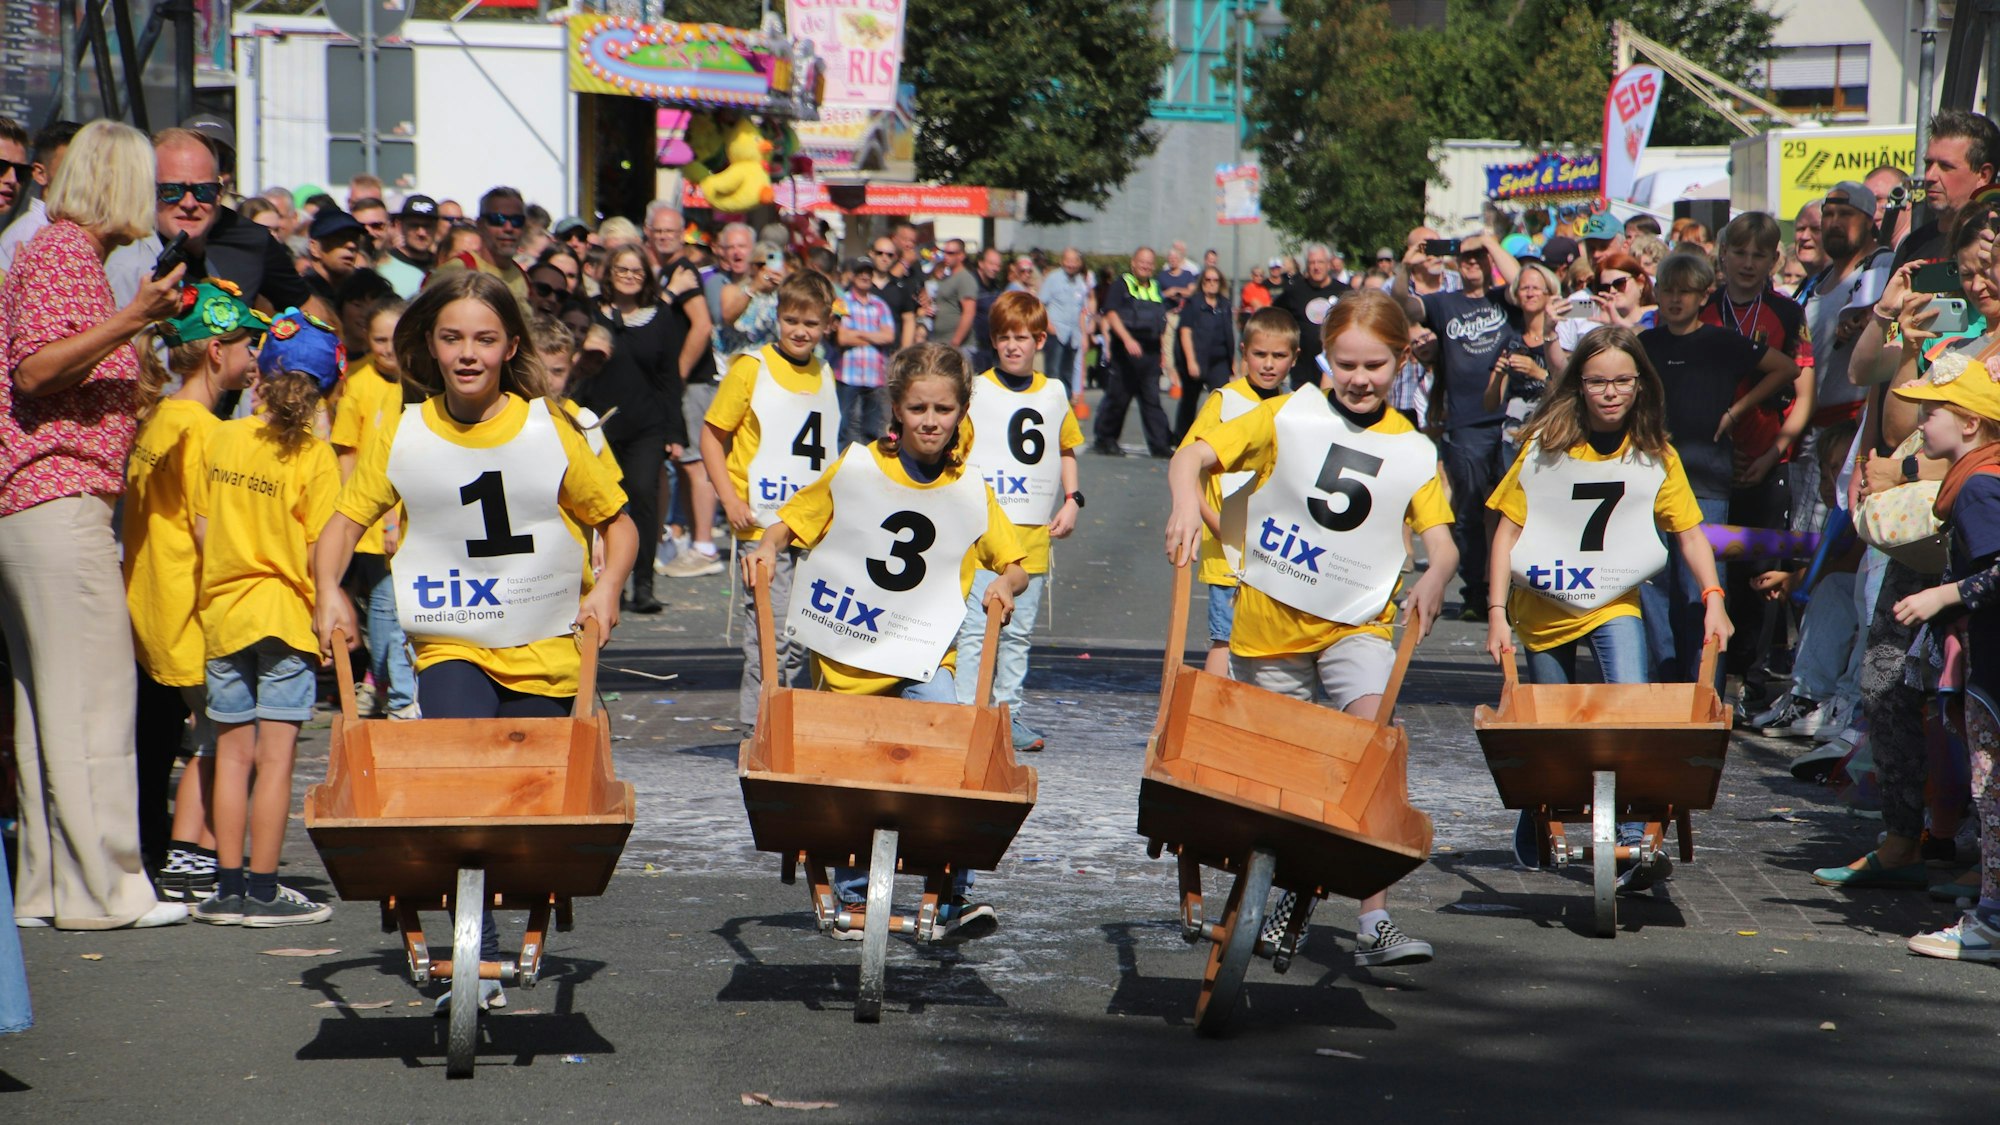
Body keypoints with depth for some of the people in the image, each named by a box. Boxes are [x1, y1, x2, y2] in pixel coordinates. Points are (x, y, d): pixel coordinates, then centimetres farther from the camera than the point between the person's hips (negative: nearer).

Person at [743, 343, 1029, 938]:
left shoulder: (972, 493, -1)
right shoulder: (856, 469, -4)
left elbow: (1015, 566, 7)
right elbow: (792, 521, 6)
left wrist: (1005, 585, -15)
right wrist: (766, 551, -15)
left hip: (923, 656, 0)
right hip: (843, 651, 1)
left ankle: (954, 894, -17)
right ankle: (853, 899, 31)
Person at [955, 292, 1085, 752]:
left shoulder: (1054, 394, 11)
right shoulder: (974, 391, -1)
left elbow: (1066, 452, 22)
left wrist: (1072, 499, 8)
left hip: (1034, 532, 4)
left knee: (1018, 631, 11)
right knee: (975, 626, -8)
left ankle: (1011, 713, 19)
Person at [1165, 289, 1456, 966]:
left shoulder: (1414, 452, 1)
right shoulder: (1288, 418, -3)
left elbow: (1440, 539, -2)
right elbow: (1192, 457, -6)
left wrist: (1435, 577, -25)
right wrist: (1187, 503, -28)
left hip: (1358, 623, 0)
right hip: (1269, 619, 1)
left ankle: (1374, 921, -23)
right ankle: (1295, 889, 36)